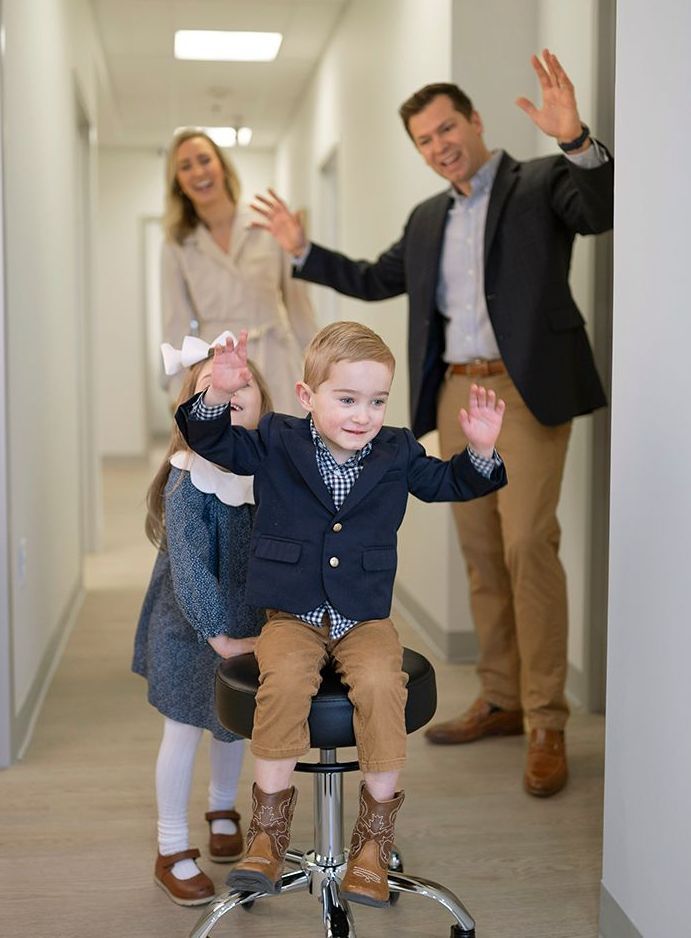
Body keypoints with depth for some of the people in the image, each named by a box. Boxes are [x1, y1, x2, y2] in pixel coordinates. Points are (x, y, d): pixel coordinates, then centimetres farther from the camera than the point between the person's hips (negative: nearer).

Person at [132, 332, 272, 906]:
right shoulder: (188, 483, -23)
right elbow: (189, 568, -24)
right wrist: (221, 638, -25)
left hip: (251, 621, 5)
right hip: (189, 626, -5)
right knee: (184, 730, 4)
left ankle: (223, 810, 47)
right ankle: (173, 853, 20)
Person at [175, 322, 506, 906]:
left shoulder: (398, 454, 6)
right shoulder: (276, 443, 2)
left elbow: (450, 482, 15)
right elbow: (212, 441, 0)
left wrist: (481, 450, -6)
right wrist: (219, 395, -20)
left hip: (366, 619, 1)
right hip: (293, 617, -1)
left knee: (381, 684, -29)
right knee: (284, 680, -31)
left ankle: (375, 839, -12)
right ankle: (268, 834, -14)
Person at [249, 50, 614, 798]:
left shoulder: (541, 182, 1)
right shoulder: (427, 218, 20)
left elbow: (600, 211, -17)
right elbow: (374, 280, 28)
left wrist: (575, 140, -32)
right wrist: (302, 250, 22)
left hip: (525, 388, -6)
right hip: (454, 394, 7)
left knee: (527, 546, -13)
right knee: (481, 552, 9)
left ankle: (546, 726, -6)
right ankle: (501, 701, 19)